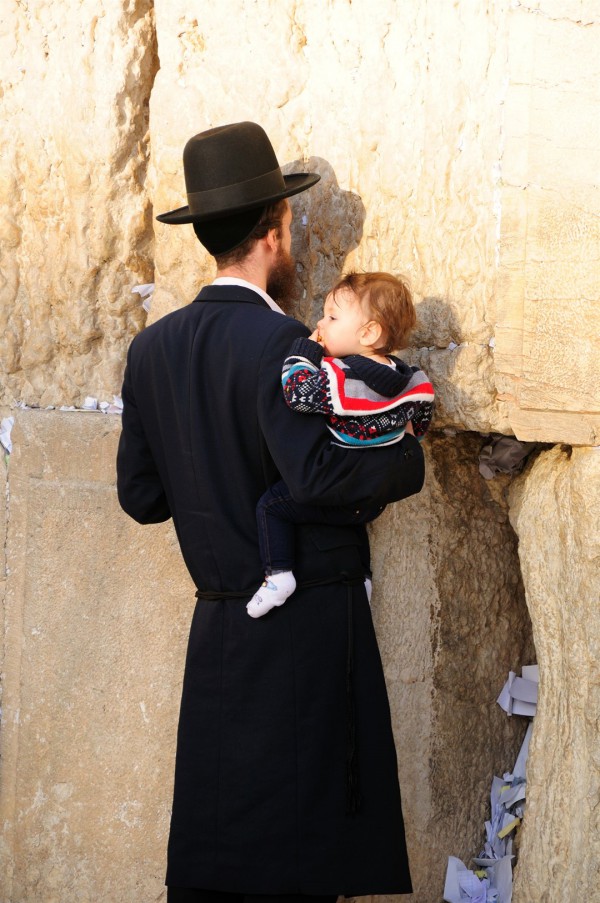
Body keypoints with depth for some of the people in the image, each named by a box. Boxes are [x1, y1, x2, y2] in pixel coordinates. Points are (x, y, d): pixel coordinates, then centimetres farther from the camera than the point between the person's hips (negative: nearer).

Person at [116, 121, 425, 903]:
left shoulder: (152, 349, 8)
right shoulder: (277, 342, -14)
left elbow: (141, 497, 11)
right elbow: (314, 471, -26)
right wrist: (408, 458, -11)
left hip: (219, 629, 7)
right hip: (308, 625, -7)